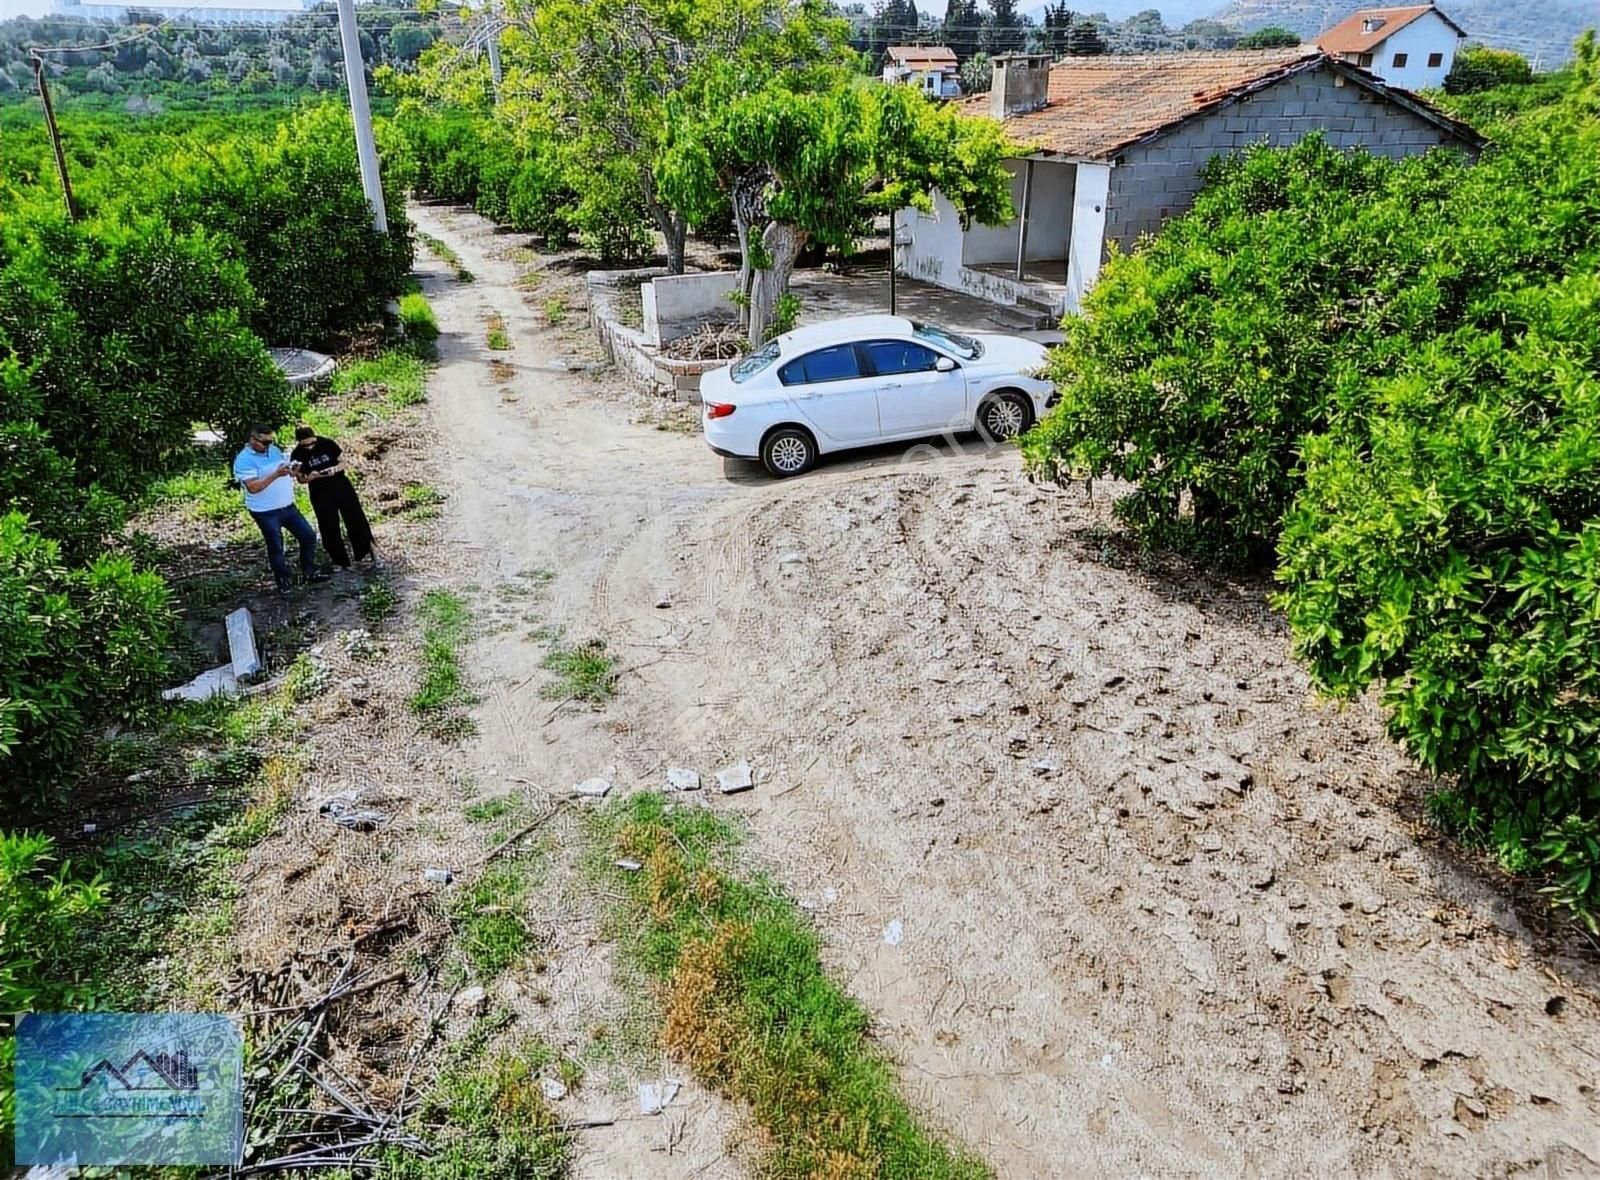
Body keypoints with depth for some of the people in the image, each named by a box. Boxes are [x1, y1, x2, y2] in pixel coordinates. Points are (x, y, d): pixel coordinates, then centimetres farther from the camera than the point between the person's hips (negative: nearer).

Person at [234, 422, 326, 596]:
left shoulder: (274, 450, 8)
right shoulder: (244, 460, -14)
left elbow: (287, 473, 16)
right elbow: (252, 487, -24)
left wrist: (292, 471, -9)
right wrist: (276, 474, -30)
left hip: (288, 506, 7)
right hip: (266, 513, -7)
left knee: (309, 535, 9)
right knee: (276, 547, 5)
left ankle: (310, 572, 23)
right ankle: (284, 582, 19)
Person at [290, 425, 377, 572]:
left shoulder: (327, 443, -13)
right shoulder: (297, 455, -12)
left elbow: (343, 462, -1)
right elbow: (301, 479, -2)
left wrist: (335, 469, -23)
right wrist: (310, 477, -25)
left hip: (341, 486, 0)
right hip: (320, 494, 0)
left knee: (357, 520, 3)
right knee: (329, 529, 5)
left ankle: (366, 554, 17)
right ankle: (341, 562, 18)